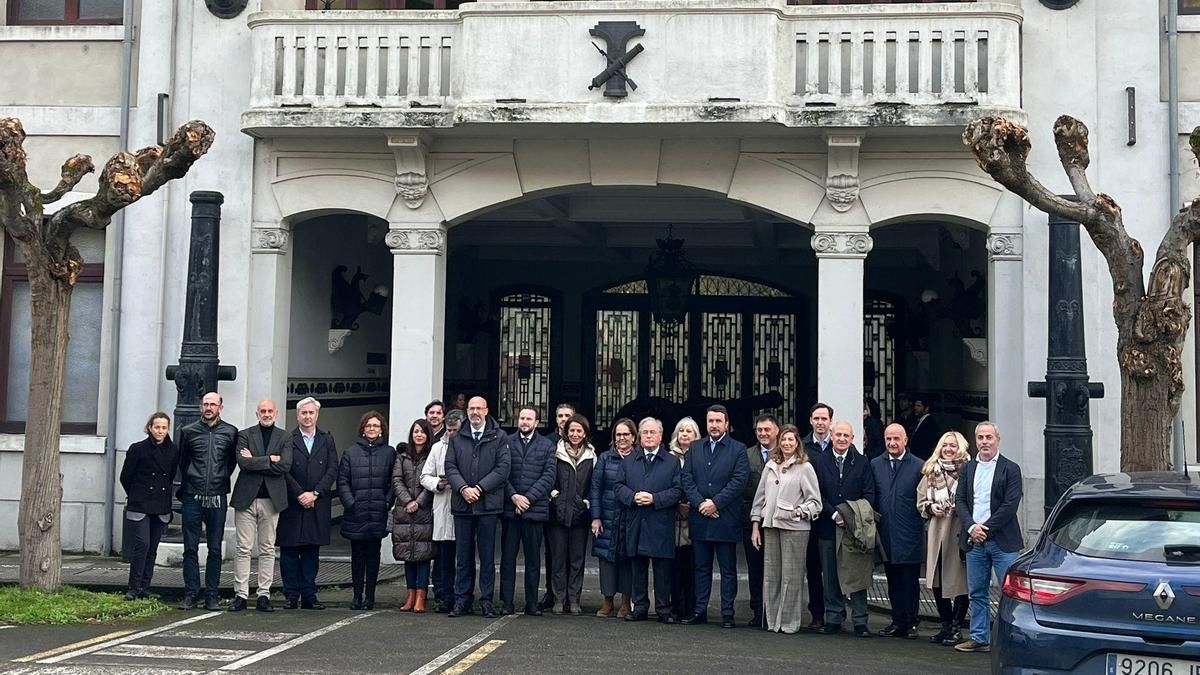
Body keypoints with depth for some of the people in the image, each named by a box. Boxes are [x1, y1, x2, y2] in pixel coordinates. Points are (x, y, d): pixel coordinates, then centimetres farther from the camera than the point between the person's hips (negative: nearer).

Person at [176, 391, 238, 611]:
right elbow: (181, 460, 16)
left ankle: (211, 596, 8)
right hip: (192, 498, 0)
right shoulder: (188, 432, 4)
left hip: (217, 498, 0)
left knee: (215, 549, 3)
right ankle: (190, 594, 7)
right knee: (190, 548, 1)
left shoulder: (230, 432, 3)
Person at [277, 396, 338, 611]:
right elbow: (284, 471, -5)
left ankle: (309, 596, 9)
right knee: (289, 551, 0)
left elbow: (332, 470, 2)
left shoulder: (327, 440, 10)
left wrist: (315, 493, -9)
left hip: (317, 505, 2)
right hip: (292, 504, -2)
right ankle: (291, 596, 6)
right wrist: (299, 494, -12)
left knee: (312, 551, 5)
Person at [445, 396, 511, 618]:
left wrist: (479, 488, -12)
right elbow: (450, 466, 6)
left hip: (488, 504, -2)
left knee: (487, 555, 2)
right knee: (463, 555, 7)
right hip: (462, 504, 2)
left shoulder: (499, 437, 3)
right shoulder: (457, 438, 13)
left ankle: (487, 600, 8)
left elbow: (502, 467, -4)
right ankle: (462, 600, 12)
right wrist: (463, 488, -11)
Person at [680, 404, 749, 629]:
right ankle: (699, 610, 15)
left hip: (726, 519, -3)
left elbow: (739, 481, -8)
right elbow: (686, 479, 5)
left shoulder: (738, 450, 1)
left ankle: (727, 613, 7)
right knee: (702, 567, 10)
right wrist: (700, 503, -10)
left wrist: (715, 503, -14)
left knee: (728, 569, 3)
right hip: (700, 518, 3)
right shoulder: (695, 449, 12)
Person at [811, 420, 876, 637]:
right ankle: (833, 618, 13)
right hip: (827, 527, 1)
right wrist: (834, 515, -11)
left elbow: (869, 495, 1)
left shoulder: (862, 463, 5)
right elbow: (817, 495, 1)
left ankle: (860, 621, 4)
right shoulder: (819, 461, 5)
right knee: (830, 576, 5)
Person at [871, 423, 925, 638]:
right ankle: (898, 621, 16)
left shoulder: (918, 466, -2)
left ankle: (910, 623, 9)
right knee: (893, 580, 9)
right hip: (886, 534, 3)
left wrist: (920, 523, -5)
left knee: (910, 580, 2)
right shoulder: (875, 465, 8)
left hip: (909, 535, -3)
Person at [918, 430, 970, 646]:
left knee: (958, 581, -1)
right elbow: (920, 501, 17)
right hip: (935, 531, 5)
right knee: (937, 581, 7)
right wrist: (931, 507, -2)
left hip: (958, 532, -4)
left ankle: (956, 628, 9)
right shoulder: (931, 471, 12)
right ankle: (946, 625, 19)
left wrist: (959, 508, -16)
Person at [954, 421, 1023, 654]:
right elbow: (959, 500, 8)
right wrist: (971, 527, -8)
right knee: (977, 592, 9)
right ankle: (980, 638, 17)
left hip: (1002, 540, -5)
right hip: (974, 539, 5)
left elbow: (1010, 505, -9)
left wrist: (986, 529, -12)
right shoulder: (968, 469, 13)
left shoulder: (1010, 469, -2)